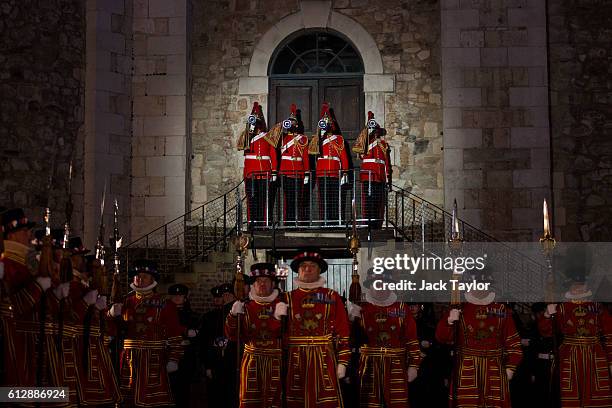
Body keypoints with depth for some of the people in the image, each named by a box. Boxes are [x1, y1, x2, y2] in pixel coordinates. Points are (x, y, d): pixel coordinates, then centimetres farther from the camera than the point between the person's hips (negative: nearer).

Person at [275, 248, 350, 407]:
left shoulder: (332, 297, 6)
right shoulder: (288, 298, 11)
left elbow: (342, 332, 3)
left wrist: (342, 362, -3)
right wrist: (278, 317, -9)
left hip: (325, 360, -1)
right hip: (296, 361, 1)